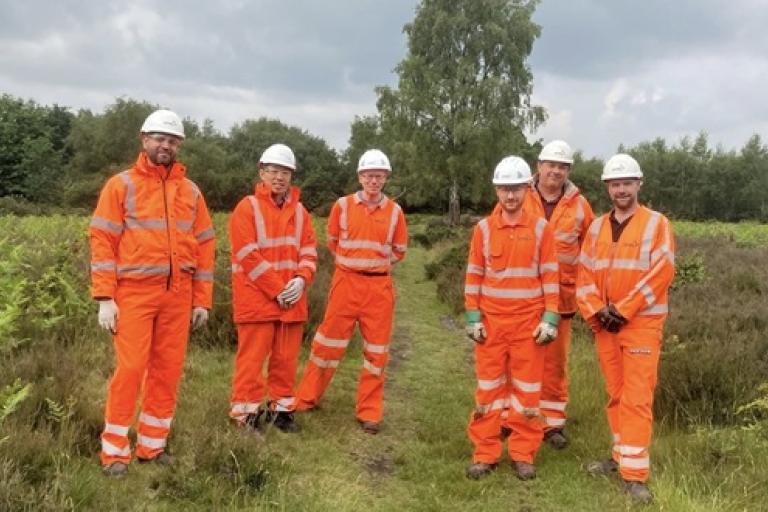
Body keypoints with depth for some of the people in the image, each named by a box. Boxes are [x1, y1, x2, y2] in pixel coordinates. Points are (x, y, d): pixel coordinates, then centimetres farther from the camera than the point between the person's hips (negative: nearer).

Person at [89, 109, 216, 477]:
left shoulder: (190, 190, 11)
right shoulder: (121, 185, 2)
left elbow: (204, 245, 12)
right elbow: (102, 241, -3)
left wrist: (202, 300, 7)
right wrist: (105, 298, -11)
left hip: (178, 295, 4)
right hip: (134, 292, -3)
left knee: (168, 369, 7)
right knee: (130, 368, -5)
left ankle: (152, 444, 20)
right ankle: (115, 451, 9)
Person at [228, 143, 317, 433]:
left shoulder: (299, 211, 12)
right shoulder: (247, 208, -5)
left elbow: (309, 251, 10)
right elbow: (247, 256, -12)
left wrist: (301, 279, -10)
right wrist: (277, 290, -15)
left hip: (292, 299, 5)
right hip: (256, 298, -5)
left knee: (286, 357, 11)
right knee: (252, 357, -1)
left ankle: (281, 408, 24)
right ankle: (246, 412, 9)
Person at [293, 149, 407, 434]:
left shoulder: (394, 211, 2)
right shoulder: (343, 206, 1)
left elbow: (399, 250, 12)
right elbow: (333, 243, 12)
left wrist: (376, 264, 6)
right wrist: (351, 262, 10)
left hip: (379, 286, 1)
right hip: (346, 282, -1)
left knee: (376, 351, 6)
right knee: (329, 343, 5)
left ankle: (369, 413, 17)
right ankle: (305, 399, 21)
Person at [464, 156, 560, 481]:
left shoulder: (541, 228, 0)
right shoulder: (483, 229, 2)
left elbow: (550, 277, 0)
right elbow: (473, 276, 4)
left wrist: (550, 319, -6)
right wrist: (473, 317, -1)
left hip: (529, 322, -1)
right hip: (491, 320, 1)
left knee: (527, 389, 7)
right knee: (488, 387, 6)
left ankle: (523, 454, 19)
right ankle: (485, 454, 16)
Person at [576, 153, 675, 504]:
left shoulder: (657, 224, -5)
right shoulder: (597, 227, 9)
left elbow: (661, 273, -14)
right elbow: (584, 274, 6)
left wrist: (623, 310, -15)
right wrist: (597, 311, -9)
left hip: (641, 323, -5)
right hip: (604, 324, 5)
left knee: (637, 398, -6)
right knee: (616, 395, 13)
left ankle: (634, 474, -2)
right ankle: (622, 455, 26)